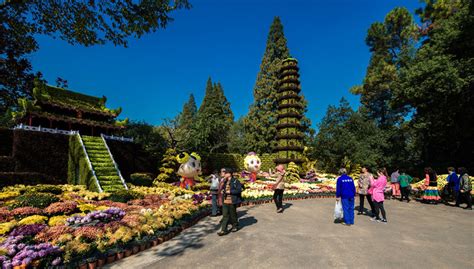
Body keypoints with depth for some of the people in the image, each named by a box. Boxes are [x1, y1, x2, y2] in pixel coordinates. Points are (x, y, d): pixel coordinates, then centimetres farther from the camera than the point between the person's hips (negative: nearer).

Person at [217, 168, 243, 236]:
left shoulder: (235, 181, -9)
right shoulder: (224, 181, 11)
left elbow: (239, 190, -15)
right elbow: (221, 188, 13)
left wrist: (230, 191, -17)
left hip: (232, 201, -5)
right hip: (225, 200, 5)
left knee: (233, 214, 10)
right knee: (225, 215, 4)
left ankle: (235, 226, 30)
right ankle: (224, 230, 7)